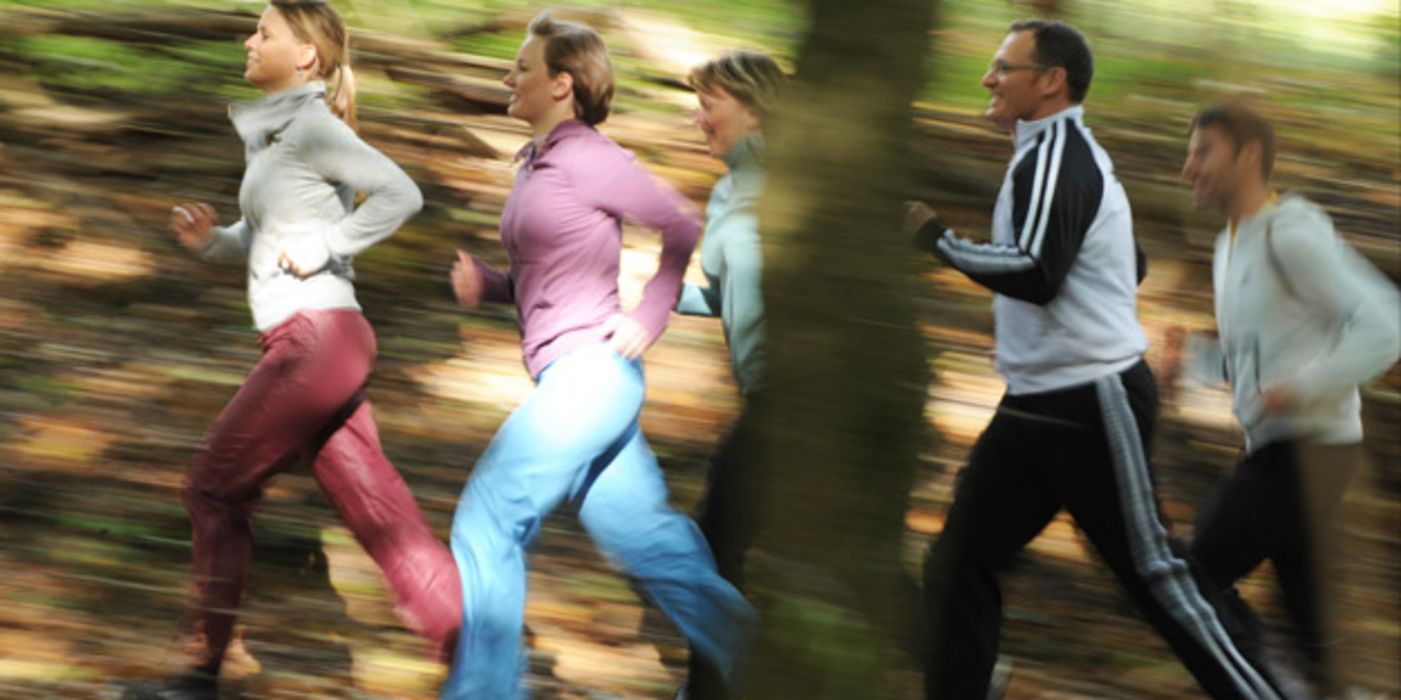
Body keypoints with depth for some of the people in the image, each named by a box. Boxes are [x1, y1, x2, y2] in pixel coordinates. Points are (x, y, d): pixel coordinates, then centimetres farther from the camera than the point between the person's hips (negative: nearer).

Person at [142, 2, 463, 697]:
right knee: (373, 506, 6)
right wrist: (210, 239, 6)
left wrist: (320, 249, -16)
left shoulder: (312, 126, -10)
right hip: (306, 341, 9)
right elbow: (263, 237, 25)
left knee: (216, 485, -1)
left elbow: (400, 193, -20)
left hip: (314, 334, -9)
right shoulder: (271, 130, 17)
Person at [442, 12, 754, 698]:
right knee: (642, 534, 13)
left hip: (592, 369, -9)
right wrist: (485, 284, 3)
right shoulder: (536, 164, 15)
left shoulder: (590, 160, -11)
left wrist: (649, 317, -8)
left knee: (486, 526, -7)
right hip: (567, 379, 9)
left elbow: (684, 230, -4)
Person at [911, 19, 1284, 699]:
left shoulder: (1055, 154, -14)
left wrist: (939, 239, -20)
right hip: (1036, 409, 10)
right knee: (958, 567, 3)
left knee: (1152, 571, -5)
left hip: (1091, 407, -10)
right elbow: (1130, 267, 27)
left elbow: (1038, 275, -27)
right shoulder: (1074, 154, 17)